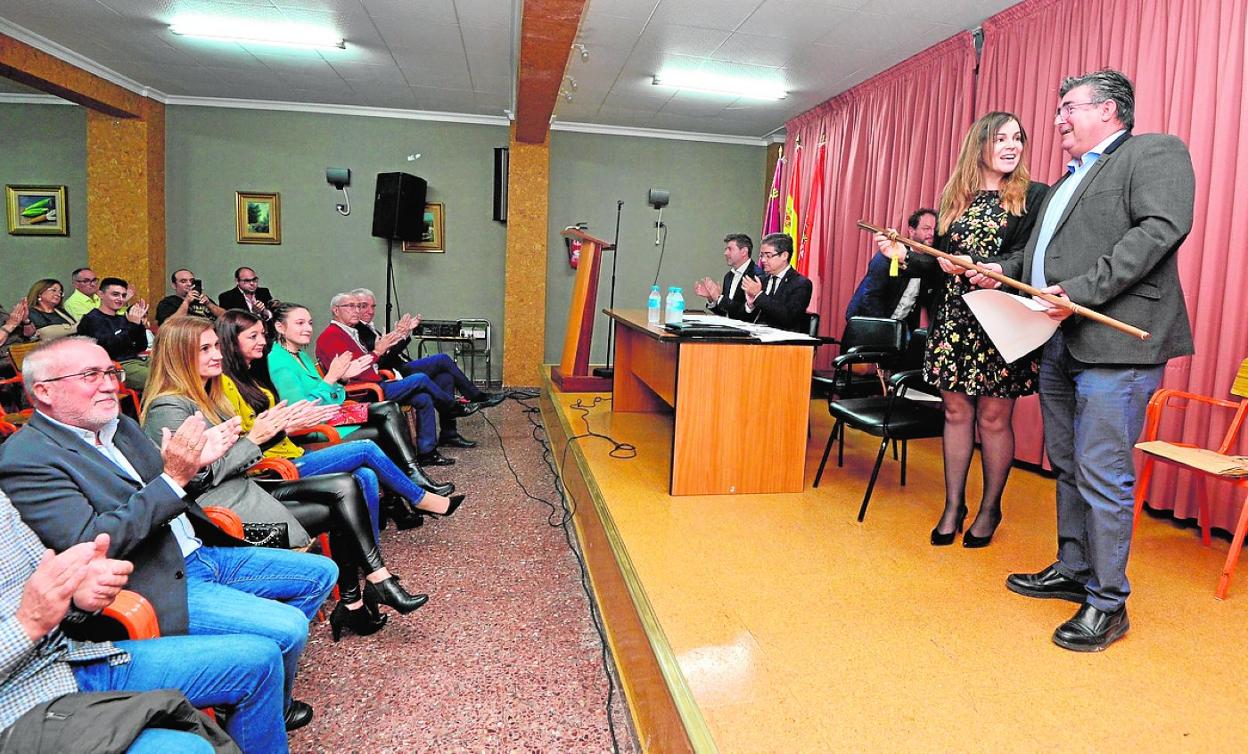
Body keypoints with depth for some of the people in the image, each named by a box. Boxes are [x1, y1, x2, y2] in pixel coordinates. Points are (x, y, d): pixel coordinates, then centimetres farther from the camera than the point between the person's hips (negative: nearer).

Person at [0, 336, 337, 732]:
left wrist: (194, 461, -6)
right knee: (288, 627, -19)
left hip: (201, 552, 9)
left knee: (321, 572, 10)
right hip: (158, 588, -8)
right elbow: (87, 544, -23)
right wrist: (173, 477, -27)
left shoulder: (119, 425, 9)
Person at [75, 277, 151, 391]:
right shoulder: (91, 319, 1)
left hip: (137, 360, 8)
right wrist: (132, 325, -13)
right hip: (117, 365, -7)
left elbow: (141, 348, 16)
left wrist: (139, 322, 3)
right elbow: (109, 347, -14)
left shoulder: (122, 318, 22)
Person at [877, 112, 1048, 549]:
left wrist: (975, 264, -21)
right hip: (954, 317, 4)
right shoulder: (956, 198, 13)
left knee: (993, 417, 2)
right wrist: (903, 254, -3)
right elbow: (942, 261, 12)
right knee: (956, 412, 7)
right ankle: (953, 506, 17)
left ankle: (989, 509, 18)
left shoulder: (1034, 196, 1)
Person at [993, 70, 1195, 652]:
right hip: (1060, 344, 9)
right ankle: (1072, 571, 29)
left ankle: (1108, 604, 6)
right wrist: (1005, 272, 8)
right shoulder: (1069, 180, 25)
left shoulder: (1155, 152, -1)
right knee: (1069, 467, 15)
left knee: (1102, 475, -6)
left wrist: (1080, 291, -24)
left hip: (1115, 345, -9)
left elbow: (1161, 228, -17)